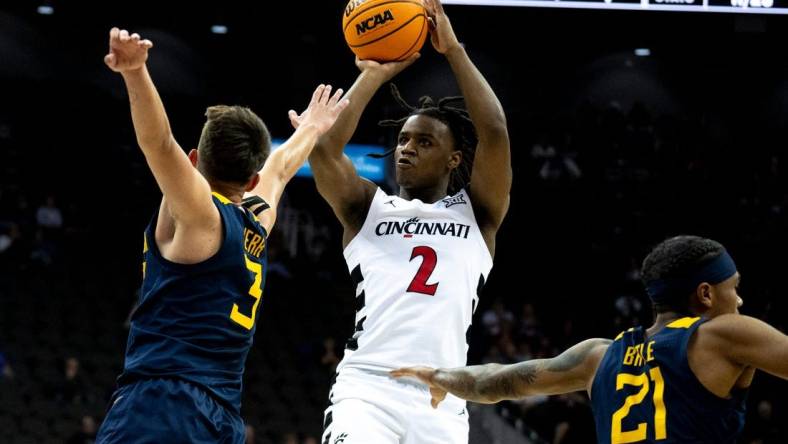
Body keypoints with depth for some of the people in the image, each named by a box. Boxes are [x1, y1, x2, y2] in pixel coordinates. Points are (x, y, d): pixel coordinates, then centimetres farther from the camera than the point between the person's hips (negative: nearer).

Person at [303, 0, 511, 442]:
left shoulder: (477, 213, 14)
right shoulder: (368, 207, 16)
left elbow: (495, 134, -2)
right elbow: (323, 147, -2)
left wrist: (454, 50, 0)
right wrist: (374, 74, 3)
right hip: (366, 386, -1)